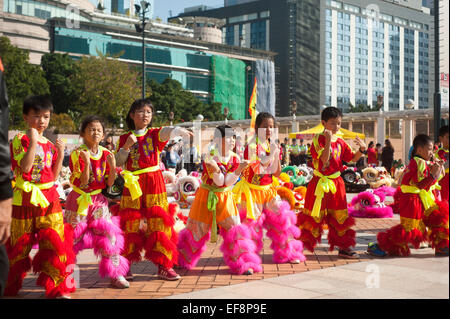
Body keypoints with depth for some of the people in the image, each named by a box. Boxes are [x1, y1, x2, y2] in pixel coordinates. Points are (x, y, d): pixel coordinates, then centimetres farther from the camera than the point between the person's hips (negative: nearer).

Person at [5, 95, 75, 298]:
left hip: (48, 198, 4)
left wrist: (60, 154, 3)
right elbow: (25, 167, -18)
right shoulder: (20, 140, -4)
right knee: (19, 243, 6)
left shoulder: (50, 145, 13)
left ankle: (57, 286, 5)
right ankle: (9, 286, 25)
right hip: (25, 199, -4)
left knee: (55, 241, -3)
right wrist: (33, 142, -21)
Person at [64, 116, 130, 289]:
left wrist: (112, 166, -17)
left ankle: (116, 274, 1)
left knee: (109, 234, -5)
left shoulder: (106, 154, 1)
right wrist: (87, 163, -29)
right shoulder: (77, 154, -11)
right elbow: (83, 183, -17)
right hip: (79, 200, -3)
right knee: (73, 237, 1)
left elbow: (110, 183, 0)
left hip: (98, 200, 3)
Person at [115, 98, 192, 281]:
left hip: (154, 183, 0)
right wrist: (126, 147, -10)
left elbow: (169, 131, -17)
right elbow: (118, 163, 5)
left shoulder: (155, 134, 5)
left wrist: (183, 132, -38)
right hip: (132, 185, 1)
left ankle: (164, 266, 3)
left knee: (158, 224, -3)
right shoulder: (125, 138, 9)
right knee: (131, 225, 2)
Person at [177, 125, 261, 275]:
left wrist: (239, 170, -25)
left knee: (233, 228, -7)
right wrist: (216, 171, -39)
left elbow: (227, 182, -10)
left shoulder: (234, 158, -4)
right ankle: (180, 258, 28)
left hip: (225, 197, 3)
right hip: (207, 196, -3)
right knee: (197, 228, 6)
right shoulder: (210, 157, -15)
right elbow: (220, 181, -19)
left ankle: (241, 264, 0)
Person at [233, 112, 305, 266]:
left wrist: (277, 156, -9)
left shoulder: (272, 146, 7)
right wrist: (271, 155, -27)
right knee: (251, 222, -1)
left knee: (281, 219, 6)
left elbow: (277, 173, 6)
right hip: (253, 189, -6)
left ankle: (287, 253, 18)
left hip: (268, 189, 6)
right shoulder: (252, 146, -14)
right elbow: (257, 170, -24)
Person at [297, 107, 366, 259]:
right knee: (314, 216, 0)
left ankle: (343, 247, 18)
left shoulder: (340, 142, 8)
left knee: (340, 216, 9)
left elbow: (353, 158, 13)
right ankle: (302, 246, 11)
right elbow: (324, 159, -22)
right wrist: (328, 140, -28)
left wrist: (362, 149, -4)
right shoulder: (318, 139, -10)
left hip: (337, 183, 5)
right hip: (320, 183, -5)